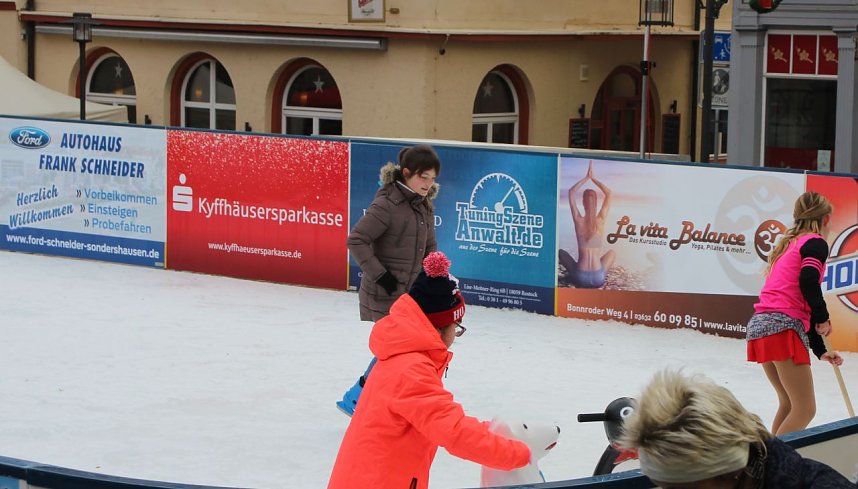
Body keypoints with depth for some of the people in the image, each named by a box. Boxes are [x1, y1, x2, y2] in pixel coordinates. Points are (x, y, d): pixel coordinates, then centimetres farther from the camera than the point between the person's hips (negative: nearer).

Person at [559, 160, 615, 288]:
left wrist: (586, 178, 8)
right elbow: (608, 193, 7)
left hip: (580, 278, -1)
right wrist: (593, 178, 8)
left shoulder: (578, 221, -7)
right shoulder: (601, 221, -6)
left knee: (561, 252, 28)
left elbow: (572, 192, 7)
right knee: (611, 252, 33)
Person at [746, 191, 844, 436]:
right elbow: (808, 280, -22)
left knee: (789, 404, 20)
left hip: (760, 324, 9)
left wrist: (821, 351, 26)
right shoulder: (816, 243, -1)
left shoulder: (790, 245, 25)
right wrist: (823, 317, -7)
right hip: (782, 327, -9)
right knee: (805, 410, -4)